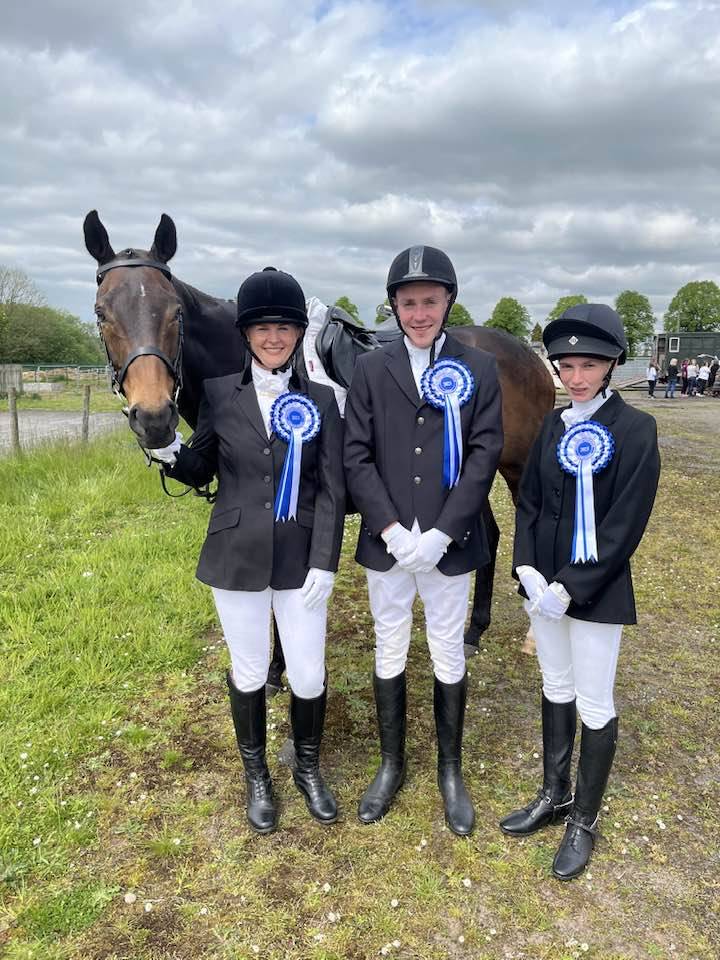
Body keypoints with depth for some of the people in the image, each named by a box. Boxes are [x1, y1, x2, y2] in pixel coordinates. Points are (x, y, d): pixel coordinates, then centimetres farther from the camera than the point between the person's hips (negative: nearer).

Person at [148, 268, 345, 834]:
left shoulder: (320, 400, -2)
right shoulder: (219, 394, -2)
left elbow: (331, 491, -5)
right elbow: (201, 473, 6)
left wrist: (324, 564, -11)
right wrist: (169, 452, -15)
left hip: (300, 558, 0)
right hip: (237, 555, 0)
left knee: (309, 675, 9)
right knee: (249, 672, 15)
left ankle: (309, 769, 38)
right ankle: (257, 776, 39)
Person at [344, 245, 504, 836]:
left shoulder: (479, 369, -1)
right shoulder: (371, 370, 2)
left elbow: (484, 455, -7)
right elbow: (357, 457, -3)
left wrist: (441, 533, -15)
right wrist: (392, 531, -13)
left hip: (449, 546, -1)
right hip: (386, 544, 1)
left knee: (449, 658, 13)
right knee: (389, 654, 15)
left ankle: (451, 770, 34)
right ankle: (391, 765, 35)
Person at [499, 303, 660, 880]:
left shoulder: (635, 429, -12)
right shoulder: (553, 426, 4)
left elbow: (625, 525, -16)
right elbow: (529, 502, 6)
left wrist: (570, 589, -18)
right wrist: (527, 570, -8)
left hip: (597, 590, -5)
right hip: (544, 584, 6)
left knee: (595, 706, 8)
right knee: (555, 690, 19)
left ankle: (585, 821, 28)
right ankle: (555, 794, 39)